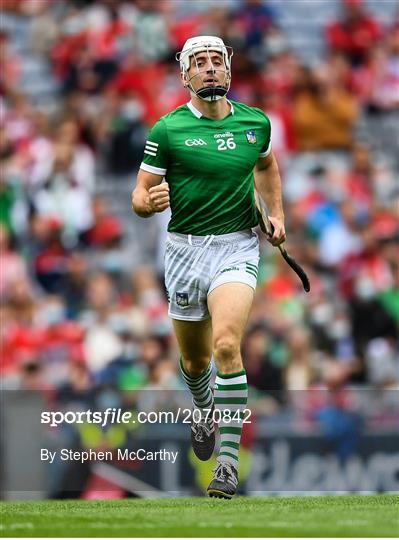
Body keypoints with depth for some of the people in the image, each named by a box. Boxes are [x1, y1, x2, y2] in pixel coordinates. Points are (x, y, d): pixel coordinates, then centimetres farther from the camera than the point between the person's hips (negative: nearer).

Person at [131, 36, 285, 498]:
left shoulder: (256, 123, 4)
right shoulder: (167, 131, -4)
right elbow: (140, 195, -2)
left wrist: (276, 213, 15)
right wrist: (150, 202, -25)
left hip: (237, 247, -1)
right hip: (185, 248, 1)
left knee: (226, 345, -23)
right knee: (194, 361, 14)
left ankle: (228, 461, -22)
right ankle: (203, 410, 51)